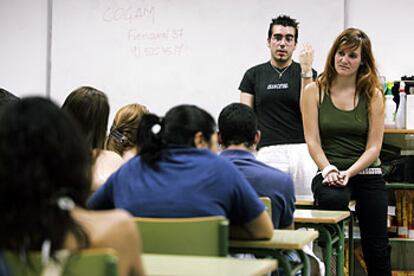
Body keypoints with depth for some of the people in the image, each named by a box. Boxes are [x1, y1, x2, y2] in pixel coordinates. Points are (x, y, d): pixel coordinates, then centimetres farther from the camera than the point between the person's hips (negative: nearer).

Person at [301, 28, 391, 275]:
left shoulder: (373, 95, 5)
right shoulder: (315, 91, 3)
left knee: (377, 250, 0)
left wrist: (349, 173, -15)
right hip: (329, 173, -2)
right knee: (333, 199, -37)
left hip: (367, 174, 2)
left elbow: (374, 147, 1)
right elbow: (312, 140, -2)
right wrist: (329, 171, -18)